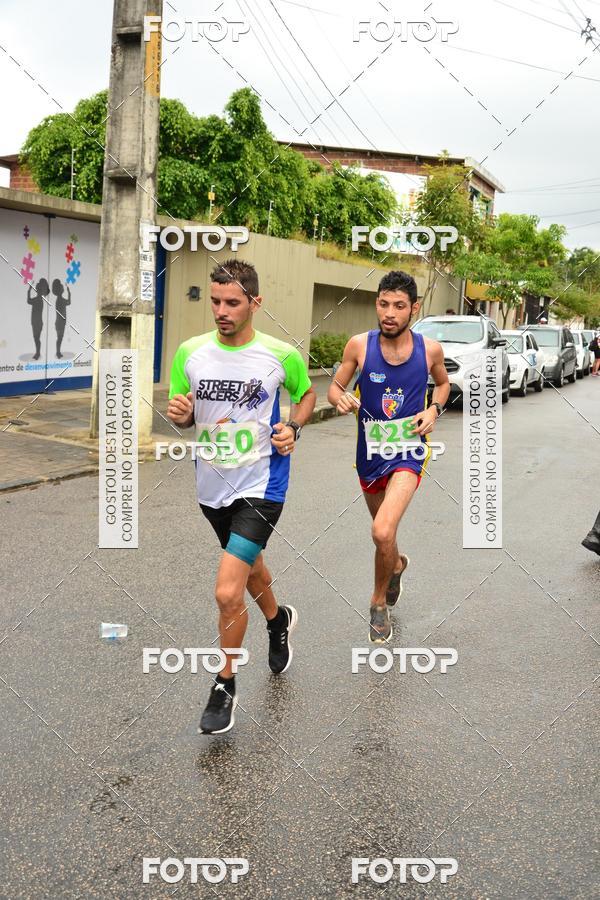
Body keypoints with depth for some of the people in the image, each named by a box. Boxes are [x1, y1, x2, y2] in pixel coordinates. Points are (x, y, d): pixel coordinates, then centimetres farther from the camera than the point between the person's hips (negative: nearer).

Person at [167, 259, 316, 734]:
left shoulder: (281, 354, -11)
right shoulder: (191, 352, -4)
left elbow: (307, 393, 10)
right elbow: (184, 415, 8)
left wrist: (293, 427, -8)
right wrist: (179, 412, -15)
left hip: (261, 486, -5)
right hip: (212, 486, 5)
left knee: (228, 591, -14)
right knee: (250, 566, 26)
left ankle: (225, 687, 8)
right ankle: (278, 620, 59)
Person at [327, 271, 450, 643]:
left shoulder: (430, 349, -9)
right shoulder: (360, 345, -10)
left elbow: (443, 382, 12)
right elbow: (335, 387, 1)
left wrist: (434, 409, -8)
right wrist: (341, 399, -23)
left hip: (408, 452, -3)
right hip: (370, 451, 3)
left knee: (383, 532, -21)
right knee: (383, 528, 22)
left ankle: (380, 602, 6)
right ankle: (397, 563, 58)